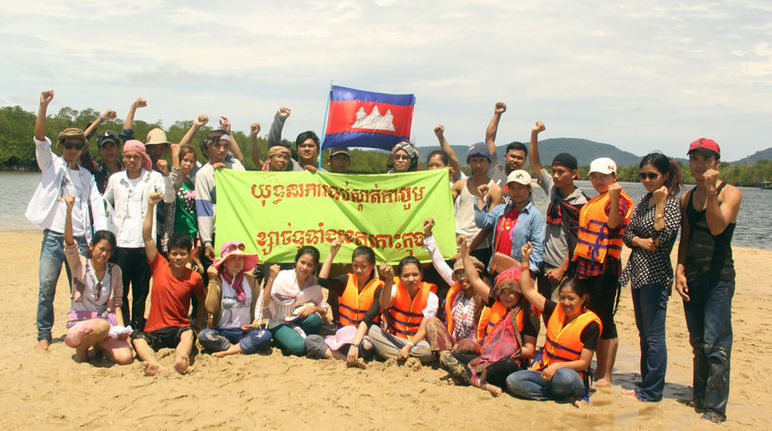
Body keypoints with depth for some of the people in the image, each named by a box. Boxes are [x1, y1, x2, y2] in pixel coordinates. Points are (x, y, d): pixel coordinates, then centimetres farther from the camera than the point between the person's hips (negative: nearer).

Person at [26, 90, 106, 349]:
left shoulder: (87, 176, 14)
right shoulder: (52, 165, 8)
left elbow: (97, 207, 8)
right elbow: (40, 138, -6)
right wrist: (43, 106, -19)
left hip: (79, 238, 2)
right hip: (53, 236, -2)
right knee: (46, 287, -4)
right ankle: (44, 335, 8)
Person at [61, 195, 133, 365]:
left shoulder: (115, 270, 8)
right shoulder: (80, 265, -1)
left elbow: (117, 302, 9)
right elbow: (69, 242, -18)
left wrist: (121, 326, -6)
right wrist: (69, 210, -32)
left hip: (107, 321, 3)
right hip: (79, 324, -3)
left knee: (126, 357, -19)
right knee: (102, 326, -38)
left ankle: (98, 345, 12)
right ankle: (81, 349, -5)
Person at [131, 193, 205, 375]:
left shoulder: (194, 278, 2)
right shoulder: (160, 267, 5)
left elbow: (203, 300, 18)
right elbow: (147, 236, 0)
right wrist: (150, 206, -5)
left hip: (179, 328, -1)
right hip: (154, 330, 1)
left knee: (188, 333, -35)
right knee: (137, 339, -30)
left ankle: (179, 361, -63)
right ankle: (158, 367, -56)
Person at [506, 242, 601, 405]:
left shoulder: (590, 324, -8)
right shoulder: (555, 311, 8)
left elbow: (584, 362, -10)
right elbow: (528, 291, 10)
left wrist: (557, 366, -24)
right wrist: (525, 260, 7)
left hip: (572, 376, -6)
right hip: (544, 372, 7)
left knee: (564, 377, -43)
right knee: (512, 381, -21)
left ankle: (577, 394, -9)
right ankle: (566, 397, -20)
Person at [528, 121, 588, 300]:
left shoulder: (581, 202, -11)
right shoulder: (552, 189, 7)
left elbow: (577, 241, -12)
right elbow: (535, 164, 15)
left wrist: (562, 269, -14)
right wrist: (534, 134, 6)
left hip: (564, 267, -6)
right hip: (545, 263, 6)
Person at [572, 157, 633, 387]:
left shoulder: (617, 198, -4)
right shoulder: (593, 202, 23)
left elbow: (614, 224, -23)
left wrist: (614, 197, -35)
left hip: (604, 267, -9)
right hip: (585, 266, 9)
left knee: (604, 320, -7)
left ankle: (605, 376, -2)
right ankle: (599, 370, 21)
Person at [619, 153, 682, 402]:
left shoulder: (672, 203, -11)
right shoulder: (645, 200, 12)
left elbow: (662, 236, -25)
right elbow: (627, 233, 11)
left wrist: (659, 204, -23)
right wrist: (640, 241, -9)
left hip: (655, 275, -8)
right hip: (638, 272, 9)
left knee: (654, 335, -4)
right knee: (644, 333, 15)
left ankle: (652, 392, 3)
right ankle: (646, 385, 24)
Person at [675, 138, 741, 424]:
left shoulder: (730, 193, -5)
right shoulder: (686, 199, 13)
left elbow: (717, 227, -20)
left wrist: (711, 192, -28)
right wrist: (680, 270, 4)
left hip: (719, 278, -6)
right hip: (692, 279, 6)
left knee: (715, 345, -9)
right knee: (698, 344, 13)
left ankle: (715, 409, -4)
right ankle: (700, 400, 23)